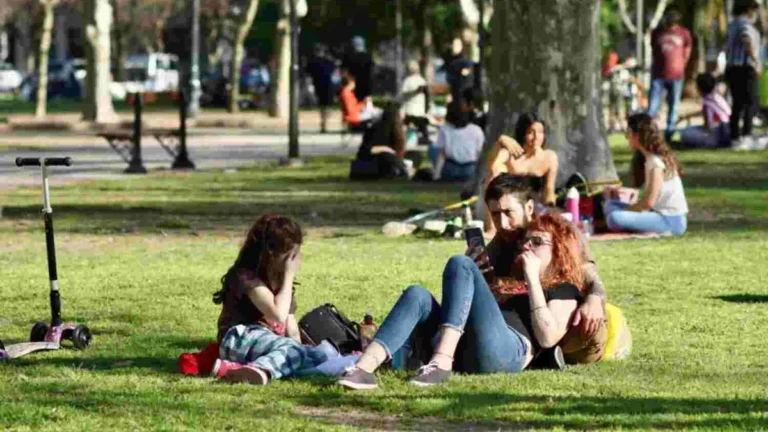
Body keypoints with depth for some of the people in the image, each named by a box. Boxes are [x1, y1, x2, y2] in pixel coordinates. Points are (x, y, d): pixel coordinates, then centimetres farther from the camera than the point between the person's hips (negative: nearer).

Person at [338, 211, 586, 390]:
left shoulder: (564, 291, 21)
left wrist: (532, 277, 6)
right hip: (462, 355, 6)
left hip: (506, 353, -6)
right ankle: (364, 368, -41)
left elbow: (548, 337, 1)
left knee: (460, 265, -18)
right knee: (417, 295, -16)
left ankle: (441, 364, -35)